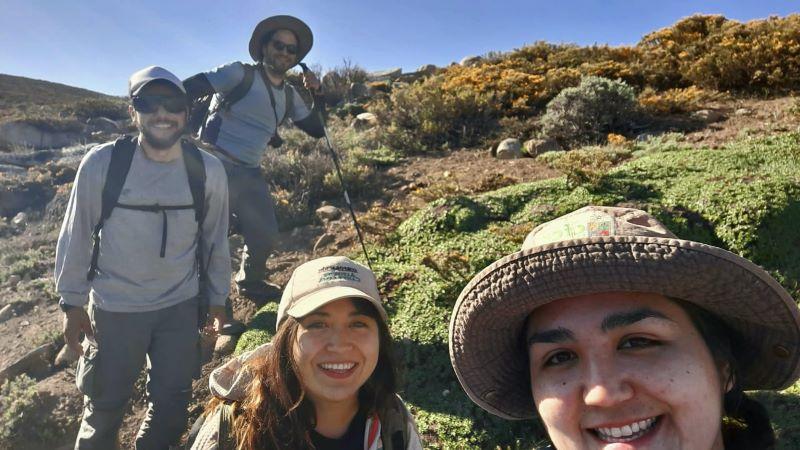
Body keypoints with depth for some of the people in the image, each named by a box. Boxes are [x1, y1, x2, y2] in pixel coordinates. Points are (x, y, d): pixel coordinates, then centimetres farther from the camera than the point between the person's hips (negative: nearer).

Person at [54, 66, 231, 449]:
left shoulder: (208, 171, -11)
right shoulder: (102, 163, -15)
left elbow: (215, 240, 1)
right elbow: (76, 235, -4)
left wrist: (217, 298, 7)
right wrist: (72, 302, 0)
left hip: (181, 307, 2)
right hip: (114, 308, -1)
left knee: (172, 404, 16)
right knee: (105, 404, 17)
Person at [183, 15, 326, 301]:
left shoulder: (290, 95, 13)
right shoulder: (241, 74, -7)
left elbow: (317, 130, 14)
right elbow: (188, 89, -14)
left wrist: (316, 94, 1)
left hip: (250, 173, 7)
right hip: (217, 166, -7)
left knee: (266, 234, 14)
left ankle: (250, 282, 38)